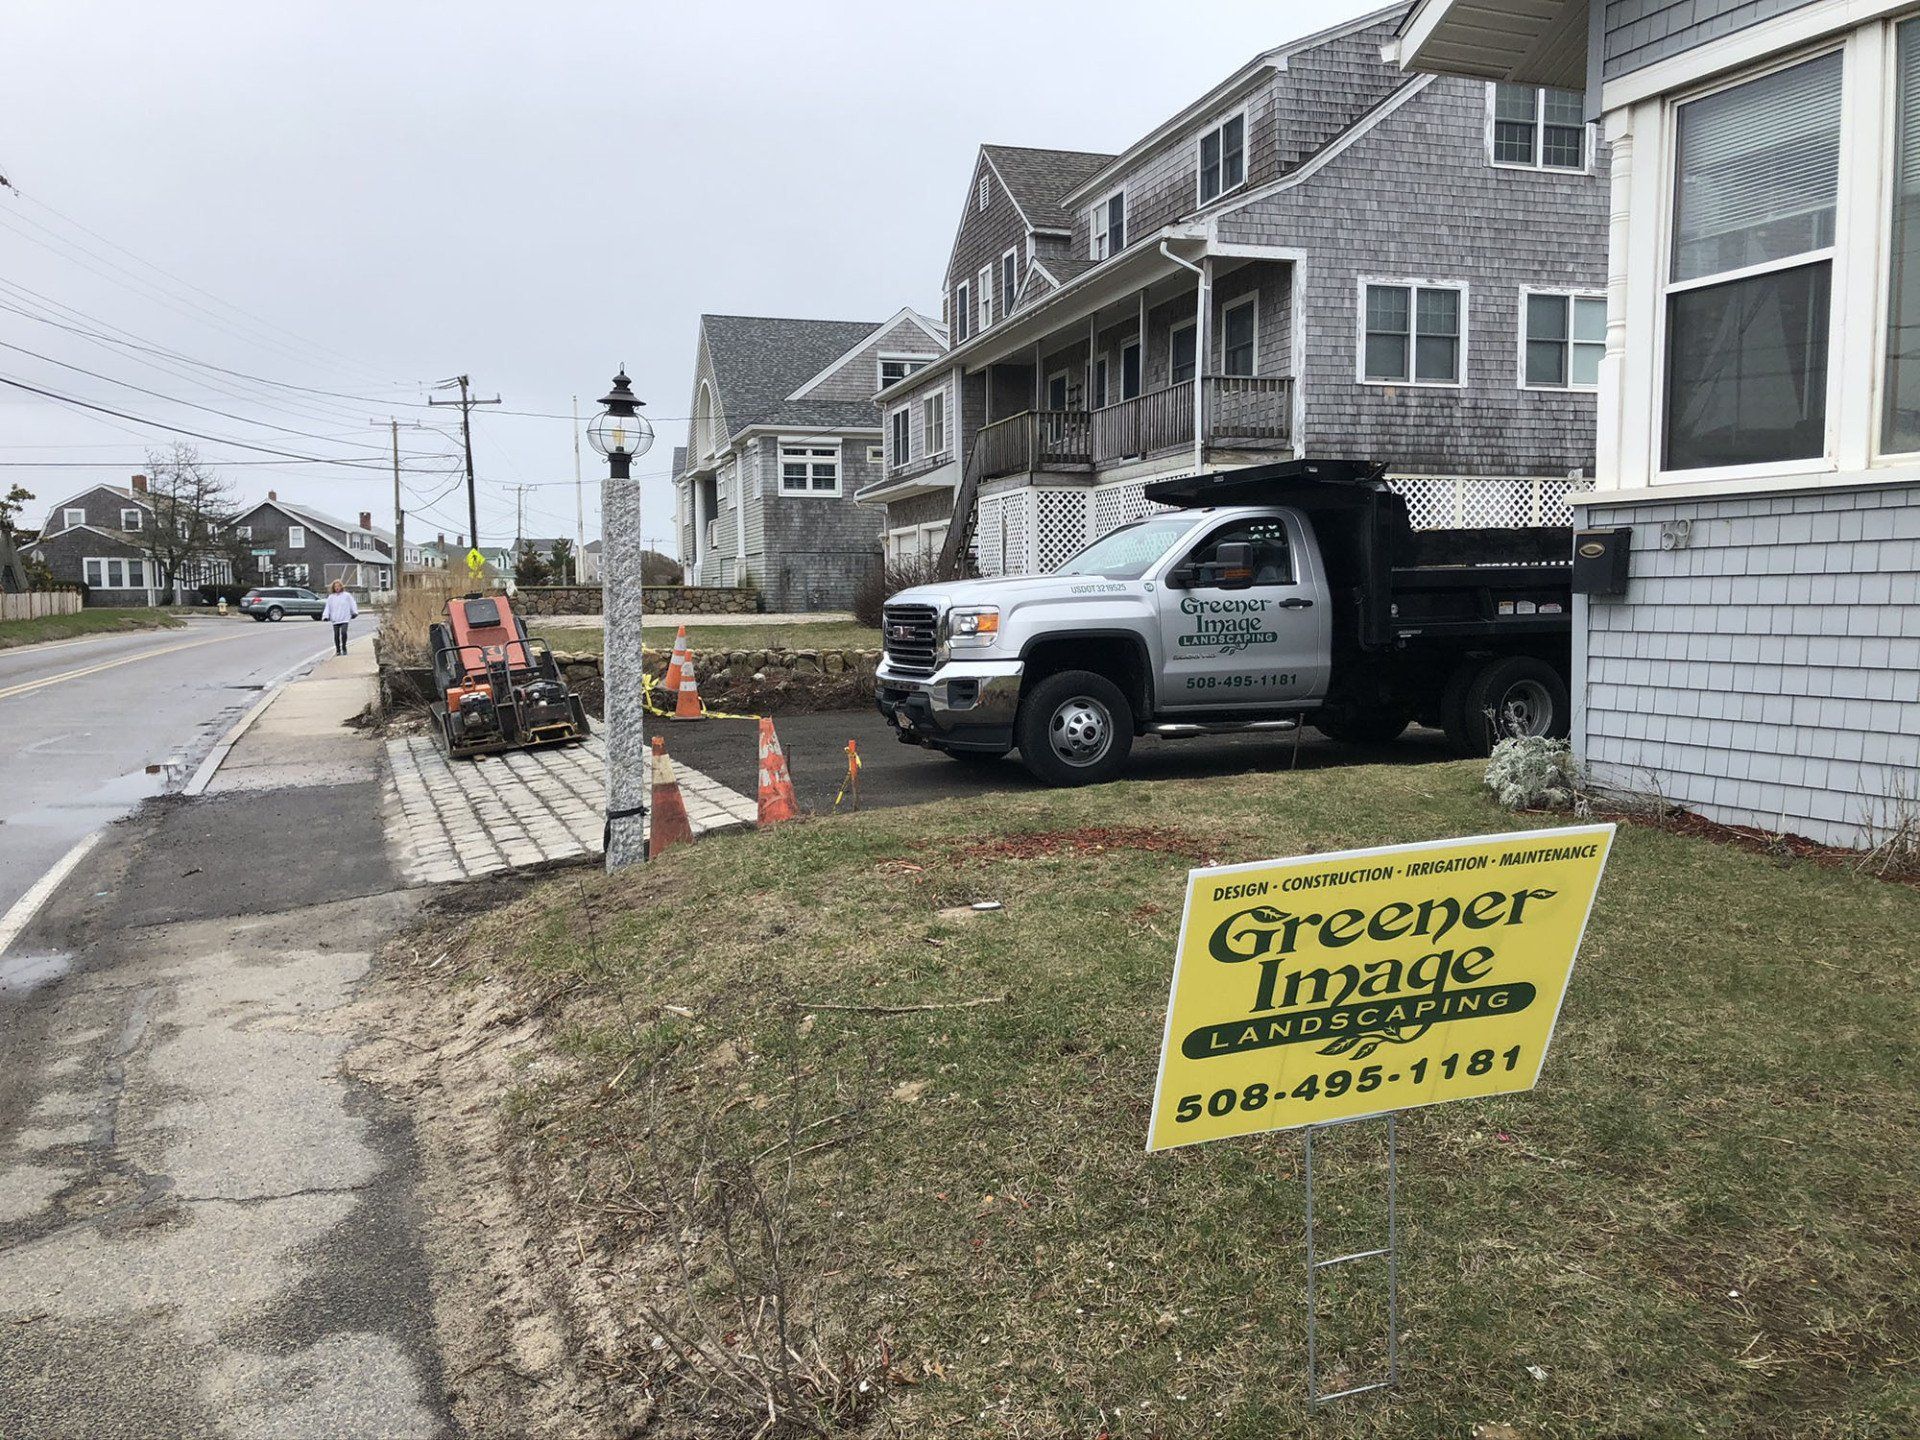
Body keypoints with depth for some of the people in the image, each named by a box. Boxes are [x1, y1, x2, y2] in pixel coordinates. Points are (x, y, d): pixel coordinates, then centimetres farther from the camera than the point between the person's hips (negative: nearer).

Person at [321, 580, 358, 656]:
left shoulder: (347, 595, 7)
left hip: (345, 619, -2)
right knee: (336, 635, 0)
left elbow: (352, 604, 12)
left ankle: (344, 648, -3)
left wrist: (354, 612, 5)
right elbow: (327, 607, 11)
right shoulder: (331, 597, 12)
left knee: (343, 632, -19)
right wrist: (325, 616, 2)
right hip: (335, 620, 2)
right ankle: (338, 650, 11)